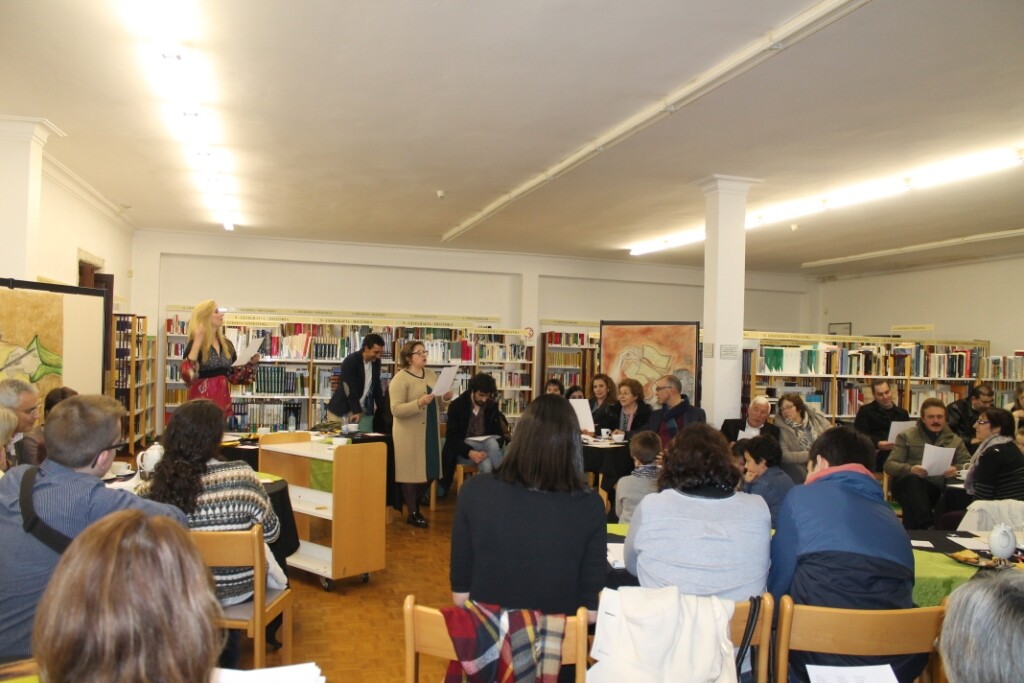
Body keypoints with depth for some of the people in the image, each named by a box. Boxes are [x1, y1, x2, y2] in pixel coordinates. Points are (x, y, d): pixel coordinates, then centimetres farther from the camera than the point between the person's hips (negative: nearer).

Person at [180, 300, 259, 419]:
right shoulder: (195, 344, -7)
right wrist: (197, 342, -23)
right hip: (202, 401, -6)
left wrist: (251, 363, 2)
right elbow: (187, 376, -22)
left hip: (223, 399, 6)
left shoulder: (227, 345, 11)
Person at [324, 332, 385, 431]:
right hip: (342, 410, -5)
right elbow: (351, 389, -21)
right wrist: (356, 411, -23)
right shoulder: (350, 361, -19)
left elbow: (376, 386, 10)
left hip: (363, 410, 5)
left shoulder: (376, 362, 1)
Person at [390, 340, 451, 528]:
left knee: (426, 471, 11)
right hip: (410, 434, -7)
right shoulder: (400, 379, -10)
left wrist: (445, 399, -4)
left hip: (430, 432, 7)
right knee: (412, 471, 0)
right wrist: (419, 403, -28)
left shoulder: (431, 374, 11)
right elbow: (396, 409, -17)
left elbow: (438, 406, 17)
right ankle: (413, 514, 11)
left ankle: (416, 506, 27)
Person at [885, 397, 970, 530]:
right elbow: (889, 465, 5)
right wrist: (910, 469, -18)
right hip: (910, 485, -2)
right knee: (912, 479, -37)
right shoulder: (906, 436, 16)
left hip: (940, 488, 2)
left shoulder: (954, 440, 25)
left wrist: (957, 469, -12)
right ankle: (928, 526, -39)